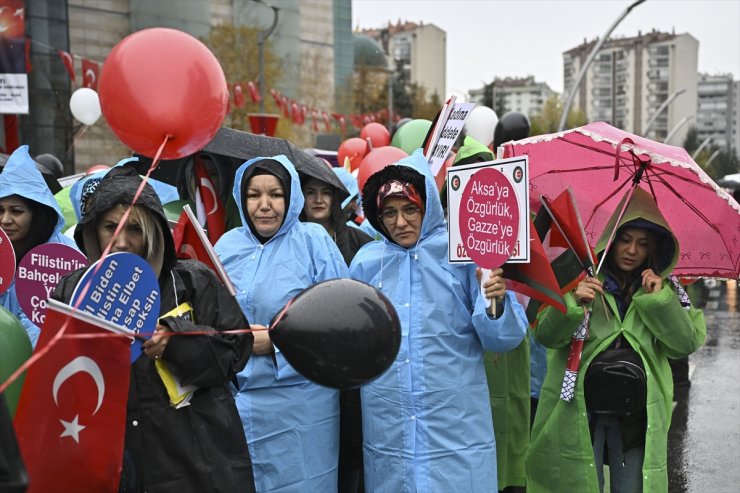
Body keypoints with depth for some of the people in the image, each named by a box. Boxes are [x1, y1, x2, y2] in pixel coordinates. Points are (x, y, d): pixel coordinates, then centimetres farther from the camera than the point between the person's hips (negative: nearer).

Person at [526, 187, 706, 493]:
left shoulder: (663, 291, 9)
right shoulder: (581, 280, 0)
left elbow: (686, 344, -1)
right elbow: (546, 335, -8)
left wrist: (659, 299, -12)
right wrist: (573, 304, -26)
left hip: (636, 417, 3)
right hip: (579, 413, -2)